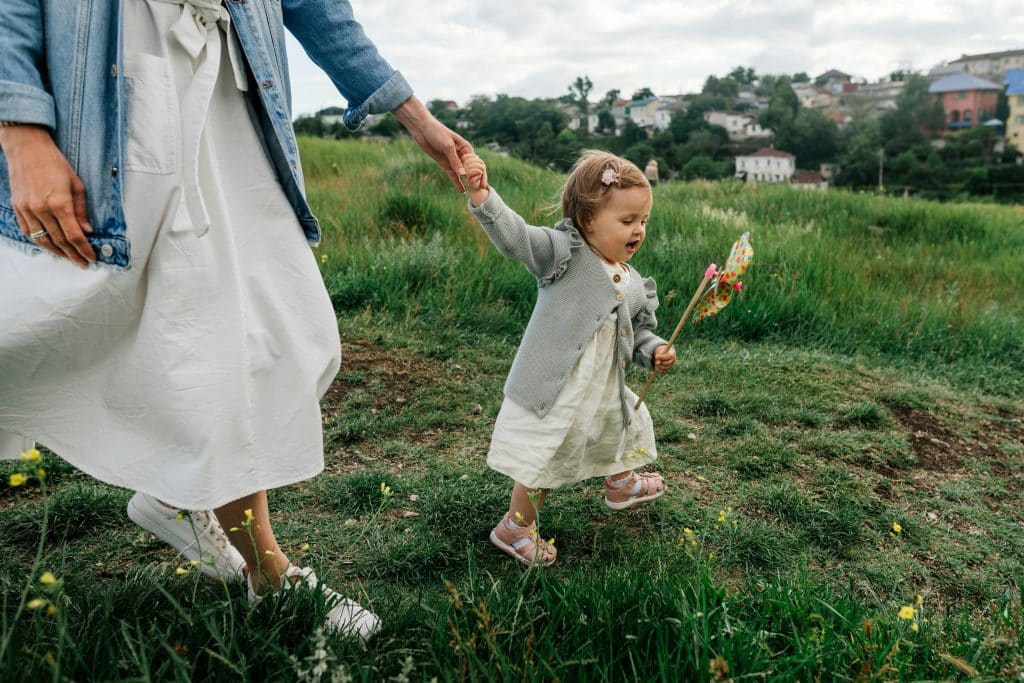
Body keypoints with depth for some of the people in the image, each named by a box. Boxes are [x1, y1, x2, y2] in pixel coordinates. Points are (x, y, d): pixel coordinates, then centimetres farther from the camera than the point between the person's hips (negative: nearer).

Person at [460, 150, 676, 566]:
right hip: (554, 393, -7)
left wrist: (654, 351, -4)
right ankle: (515, 528, 28)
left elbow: (639, 332, 17)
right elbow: (515, 236, -29)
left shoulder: (635, 285, 5)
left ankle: (621, 484, 62)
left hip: (607, 392, 8)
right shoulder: (565, 253, -15)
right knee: (543, 462, 2)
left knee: (625, 431, 30)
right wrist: (481, 196, -44)